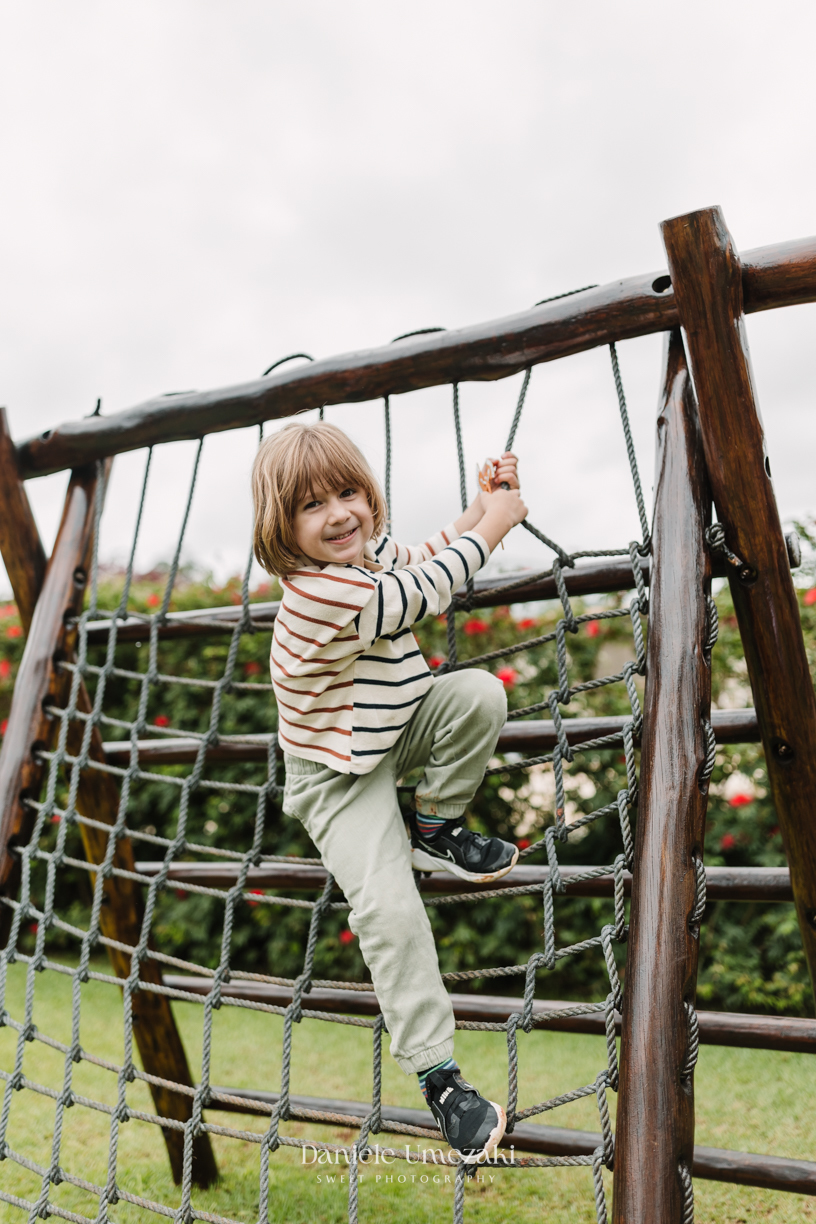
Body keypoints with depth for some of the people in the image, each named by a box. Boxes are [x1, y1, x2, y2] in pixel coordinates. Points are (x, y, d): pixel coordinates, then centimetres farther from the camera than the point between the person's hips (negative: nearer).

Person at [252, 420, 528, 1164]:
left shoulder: (373, 557, -4)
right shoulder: (319, 592, -31)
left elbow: (428, 564, 16)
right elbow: (428, 592, -26)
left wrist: (482, 506, 4)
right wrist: (492, 525, -13)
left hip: (393, 732, 8)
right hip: (339, 777, -8)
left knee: (480, 694, -17)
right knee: (388, 909, -19)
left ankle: (436, 830, 3)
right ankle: (439, 1075, -6)